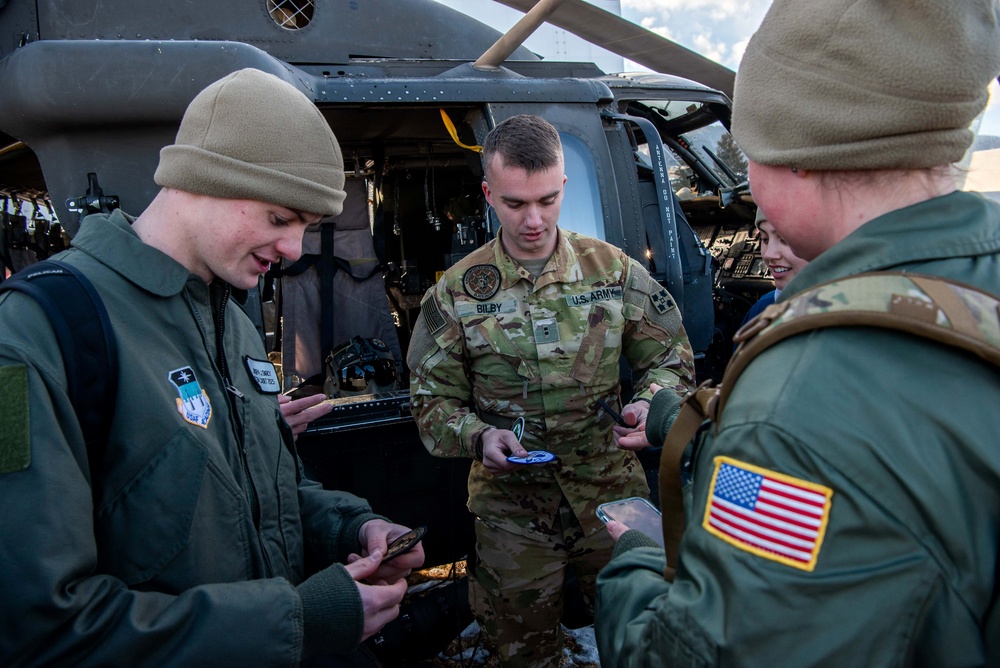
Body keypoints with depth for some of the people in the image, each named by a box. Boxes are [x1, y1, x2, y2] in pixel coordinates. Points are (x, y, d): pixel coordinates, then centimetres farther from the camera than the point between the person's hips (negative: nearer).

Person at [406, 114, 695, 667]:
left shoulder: (612, 269, -1)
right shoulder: (457, 291, -4)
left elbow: (670, 358, 7)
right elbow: (432, 400, 1)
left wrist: (649, 403, -14)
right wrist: (478, 437, -18)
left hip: (614, 496, 1)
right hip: (512, 505, 0)